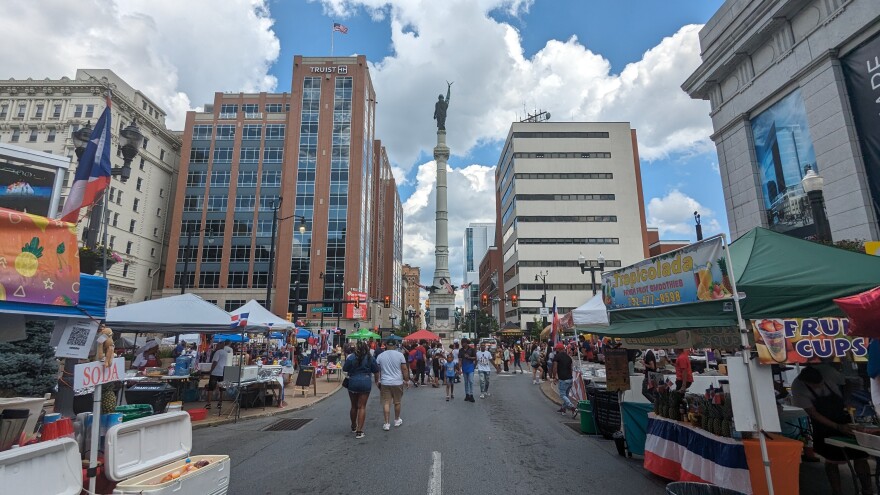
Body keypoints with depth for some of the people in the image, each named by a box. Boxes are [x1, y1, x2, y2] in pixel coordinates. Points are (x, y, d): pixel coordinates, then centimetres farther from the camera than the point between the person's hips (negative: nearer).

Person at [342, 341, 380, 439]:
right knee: (362, 407, 3)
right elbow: (376, 371, 4)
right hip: (365, 383, -1)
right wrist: (377, 380, 21)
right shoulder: (370, 358, -2)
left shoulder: (351, 358, -6)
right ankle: (359, 431, -1)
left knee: (354, 406, 16)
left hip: (353, 383, 1)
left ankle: (354, 427, 35)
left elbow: (344, 369, 0)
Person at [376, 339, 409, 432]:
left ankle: (387, 423, 4)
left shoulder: (380, 356, 0)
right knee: (397, 402, 15)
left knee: (386, 403, 5)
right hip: (398, 382, 0)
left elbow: (377, 370, 4)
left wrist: (377, 381, 14)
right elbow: (404, 369, -5)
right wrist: (406, 380, 4)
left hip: (385, 383, 0)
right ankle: (397, 420, 30)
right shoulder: (400, 355, -5)